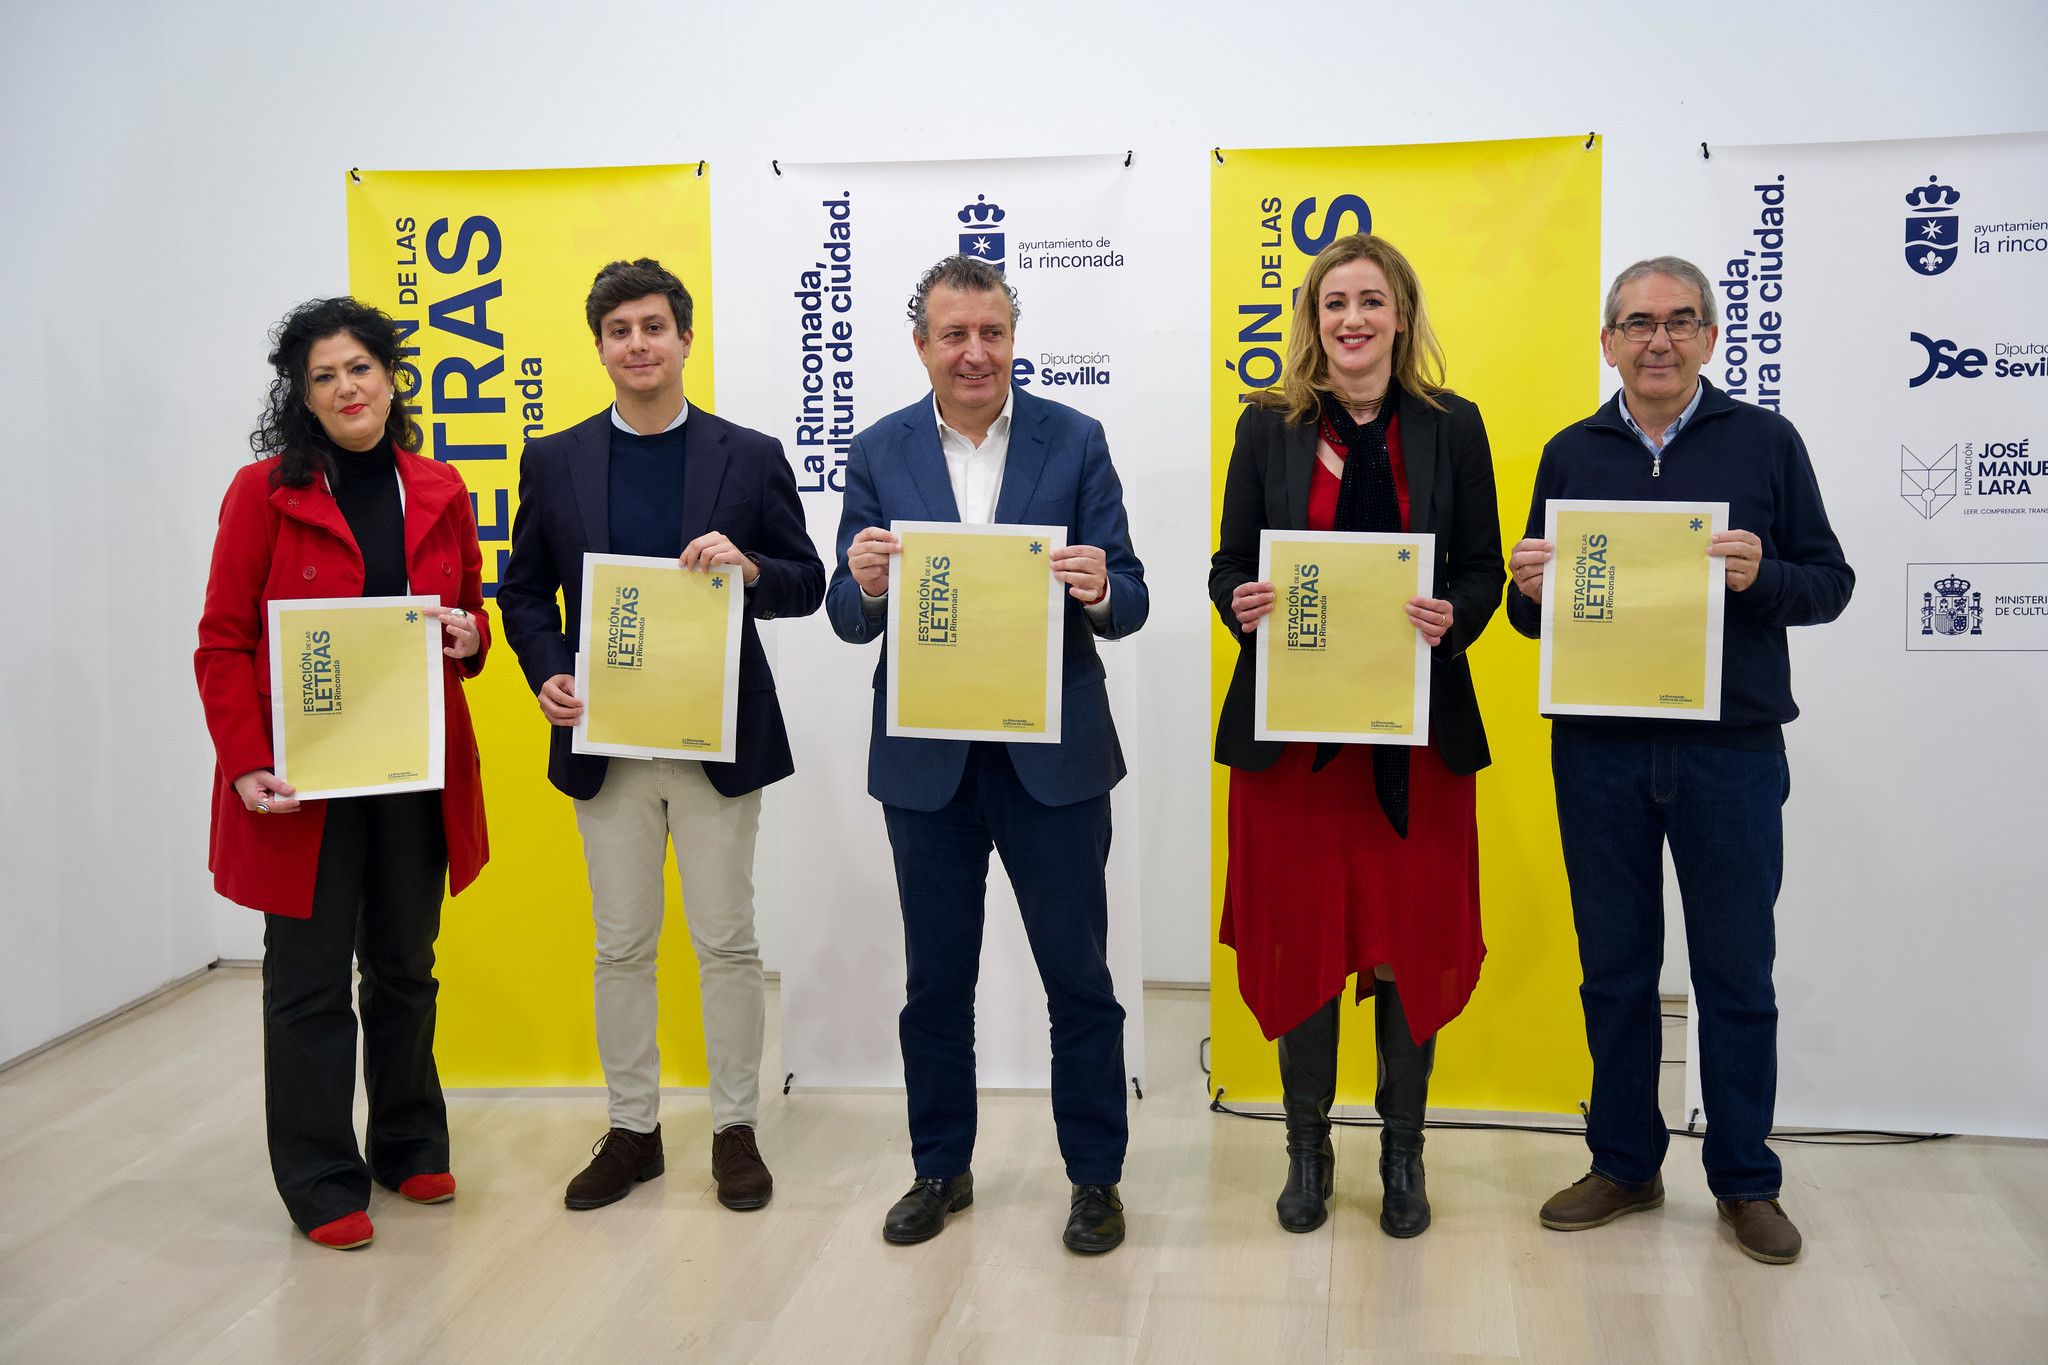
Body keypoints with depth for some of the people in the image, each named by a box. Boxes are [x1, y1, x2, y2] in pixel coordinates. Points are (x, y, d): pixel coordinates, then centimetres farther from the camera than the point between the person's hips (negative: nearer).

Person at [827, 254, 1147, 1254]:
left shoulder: (1074, 441, 0)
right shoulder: (879, 451, 3)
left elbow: (1128, 603, -3)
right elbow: (849, 618, 0)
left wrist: (1099, 591, -26)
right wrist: (865, 586, -22)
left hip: (1054, 754, -1)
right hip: (927, 758, 2)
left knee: (1078, 976, 6)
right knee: (935, 978, 14)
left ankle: (1096, 1175, 23)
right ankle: (940, 1169, 30)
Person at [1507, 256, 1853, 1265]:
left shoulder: (1764, 442, 2)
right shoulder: (1571, 454, 8)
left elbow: (1829, 582, 1)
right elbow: (1533, 611, 12)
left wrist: (1760, 577, -19)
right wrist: (1528, 591, -11)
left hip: (1730, 751, -2)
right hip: (1599, 752, 2)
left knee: (1735, 974, 7)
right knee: (1614, 966, 11)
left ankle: (1745, 1182, 21)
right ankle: (1624, 1165, 25)